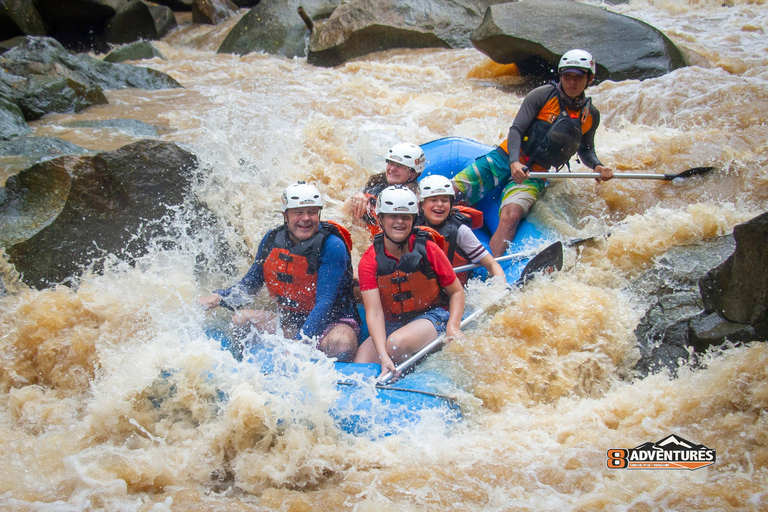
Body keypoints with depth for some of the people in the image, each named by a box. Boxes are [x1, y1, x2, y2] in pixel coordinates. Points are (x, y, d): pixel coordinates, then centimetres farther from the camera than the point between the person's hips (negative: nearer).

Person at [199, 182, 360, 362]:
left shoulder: (332, 246, -18)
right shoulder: (271, 240, -1)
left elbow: (325, 302, -24)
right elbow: (250, 283, 12)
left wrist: (299, 342, -34)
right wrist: (219, 297, -7)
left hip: (333, 322, -5)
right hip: (291, 322, 6)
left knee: (341, 344, -38)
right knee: (241, 318, -10)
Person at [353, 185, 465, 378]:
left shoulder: (428, 249, -8)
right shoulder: (370, 261, -8)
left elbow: (456, 292, 2)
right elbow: (374, 312, -18)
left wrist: (453, 327, -17)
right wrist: (383, 357, -32)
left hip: (431, 317, -2)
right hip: (390, 325, 2)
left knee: (396, 343, -33)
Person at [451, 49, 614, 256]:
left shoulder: (591, 115, 8)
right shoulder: (544, 95, -4)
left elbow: (586, 150, 23)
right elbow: (516, 130, -9)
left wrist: (597, 166, 0)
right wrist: (514, 162, -27)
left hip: (533, 175, 0)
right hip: (506, 158, 0)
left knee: (510, 217, -31)